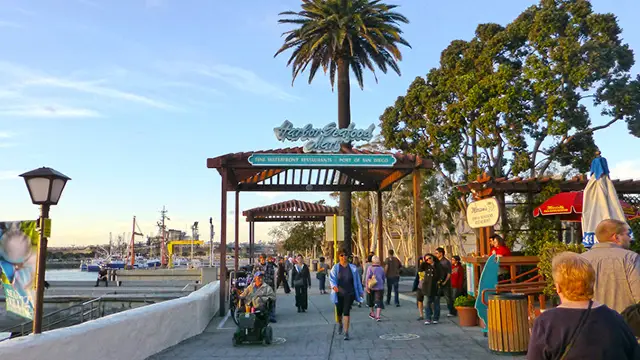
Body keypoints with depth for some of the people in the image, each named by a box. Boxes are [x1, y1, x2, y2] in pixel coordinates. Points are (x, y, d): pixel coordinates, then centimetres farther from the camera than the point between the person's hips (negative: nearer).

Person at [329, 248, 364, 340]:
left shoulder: (352, 267, 1)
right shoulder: (335, 267, -2)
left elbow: (357, 280, 8)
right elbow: (331, 278, -10)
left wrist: (360, 291, 11)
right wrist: (334, 286, -31)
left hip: (349, 293, -1)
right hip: (339, 293, 1)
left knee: (346, 312, -10)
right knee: (339, 312, 15)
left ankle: (346, 332, -6)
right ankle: (340, 324, 47)